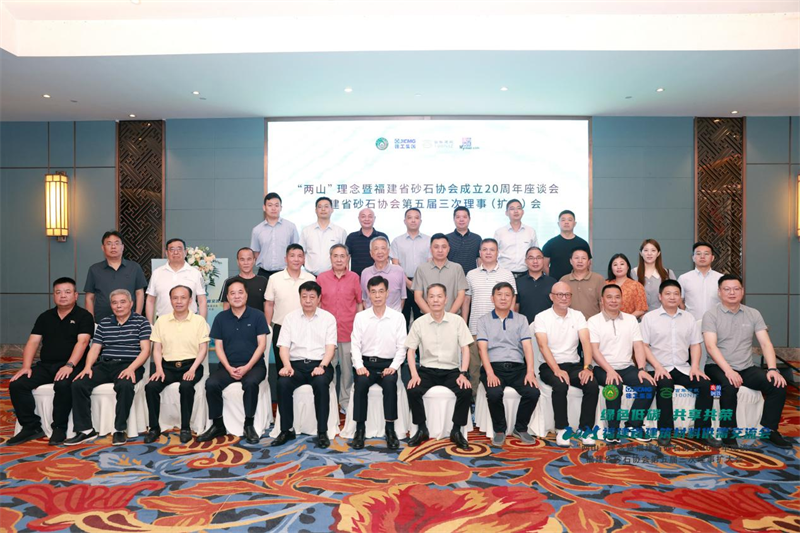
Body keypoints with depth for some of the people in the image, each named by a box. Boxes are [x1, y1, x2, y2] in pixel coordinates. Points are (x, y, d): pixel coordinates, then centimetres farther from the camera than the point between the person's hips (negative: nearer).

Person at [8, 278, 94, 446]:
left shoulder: (83, 316, 0)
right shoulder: (45, 317, 16)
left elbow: (82, 342, -13)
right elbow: (33, 342, 10)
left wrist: (69, 365, -26)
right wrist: (26, 366, -5)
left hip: (71, 365, -5)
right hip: (45, 365, 6)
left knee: (63, 385, -35)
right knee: (16, 384, -16)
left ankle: (59, 428, -16)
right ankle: (31, 426, -5)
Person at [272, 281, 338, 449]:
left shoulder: (328, 318, 7)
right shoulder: (290, 317, 12)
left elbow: (330, 347, -1)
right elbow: (284, 346, 4)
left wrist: (322, 366, -19)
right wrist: (287, 365, -15)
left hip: (320, 364, -1)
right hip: (296, 363, 2)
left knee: (321, 383, -34)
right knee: (283, 383, -29)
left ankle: (322, 432, -23)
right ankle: (287, 430, -14)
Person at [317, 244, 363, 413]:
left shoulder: (354, 277, 1)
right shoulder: (321, 278, 2)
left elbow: (359, 304, 6)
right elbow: (317, 304, 8)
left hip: (349, 330, 0)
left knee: (347, 368, 7)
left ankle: (345, 401, 21)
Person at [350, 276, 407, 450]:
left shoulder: (398, 317, 3)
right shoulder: (360, 317, 5)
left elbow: (401, 346, 2)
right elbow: (356, 345, 3)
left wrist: (393, 366, -12)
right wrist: (359, 366, -13)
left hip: (387, 364, 0)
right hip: (366, 363, 1)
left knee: (390, 382, -33)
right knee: (361, 382, -31)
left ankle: (390, 430, -22)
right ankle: (360, 429, -20)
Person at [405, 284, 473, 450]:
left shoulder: (457, 321, -1)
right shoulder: (419, 323, 1)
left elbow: (465, 349, 0)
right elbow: (410, 350, 3)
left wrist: (463, 374, -12)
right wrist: (414, 374, -11)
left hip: (452, 370, 0)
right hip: (427, 370, 1)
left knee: (466, 391, -27)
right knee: (413, 391, -26)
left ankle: (456, 431, -5)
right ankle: (422, 429, -3)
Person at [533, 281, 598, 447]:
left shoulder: (578, 316, 7)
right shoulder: (542, 317, -3)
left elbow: (586, 342, -5)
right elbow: (543, 346, -14)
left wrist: (587, 367, -21)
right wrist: (557, 370, -27)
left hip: (574, 364, 3)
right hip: (550, 366, -3)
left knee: (592, 384, -25)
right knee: (560, 385, -34)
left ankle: (585, 429, -11)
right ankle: (562, 429, -15)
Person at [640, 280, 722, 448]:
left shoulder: (689, 318, 14)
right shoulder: (649, 317, 2)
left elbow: (695, 345, 13)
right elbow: (643, 346, -3)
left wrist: (695, 366, -4)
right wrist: (658, 366, -15)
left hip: (683, 368, 4)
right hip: (660, 368, -4)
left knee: (705, 384, -22)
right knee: (665, 387, -34)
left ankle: (702, 431, -8)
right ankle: (665, 431, -19)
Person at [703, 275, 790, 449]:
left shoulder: (753, 314, 10)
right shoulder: (711, 315, -4)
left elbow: (766, 343, 3)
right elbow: (711, 346, -14)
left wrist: (773, 369, -13)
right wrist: (728, 370, -27)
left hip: (747, 368, 5)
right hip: (719, 367, -4)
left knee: (778, 385, -17)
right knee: (730, 387, -34)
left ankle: (769, 429, 1)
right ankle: (728, 431, -15)